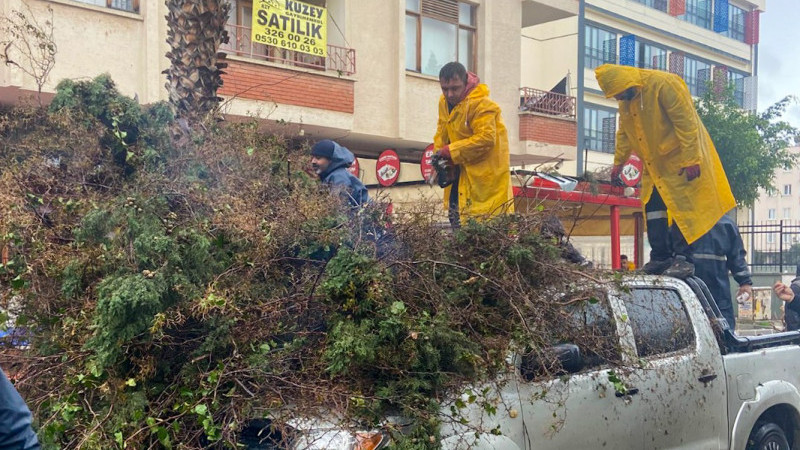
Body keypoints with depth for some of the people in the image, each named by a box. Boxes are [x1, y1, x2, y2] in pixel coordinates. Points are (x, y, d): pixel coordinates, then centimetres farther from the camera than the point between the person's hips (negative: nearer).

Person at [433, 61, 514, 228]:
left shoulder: (481, 104, -22)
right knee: (455, 213, 12)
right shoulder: (444, 102, 5)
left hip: (487, 170, -8)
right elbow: (442, 131, 15)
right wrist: (439, 154, -4)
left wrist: (451, 151, -26)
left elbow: (486, 138, -29)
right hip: (461, 170, 9)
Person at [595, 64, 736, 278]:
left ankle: (683, 259, -6)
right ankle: (660, 258, 10)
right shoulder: (625, 101, 5)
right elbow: (624, 132, 19)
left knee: (682, 208, -9)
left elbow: (686, 122, -23)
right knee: (653, 208, 5)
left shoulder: (663, 84, -22)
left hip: (680, 160, -8)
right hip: (655, 165, 8)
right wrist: (618, 162, 17)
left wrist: (691, 159, -24)